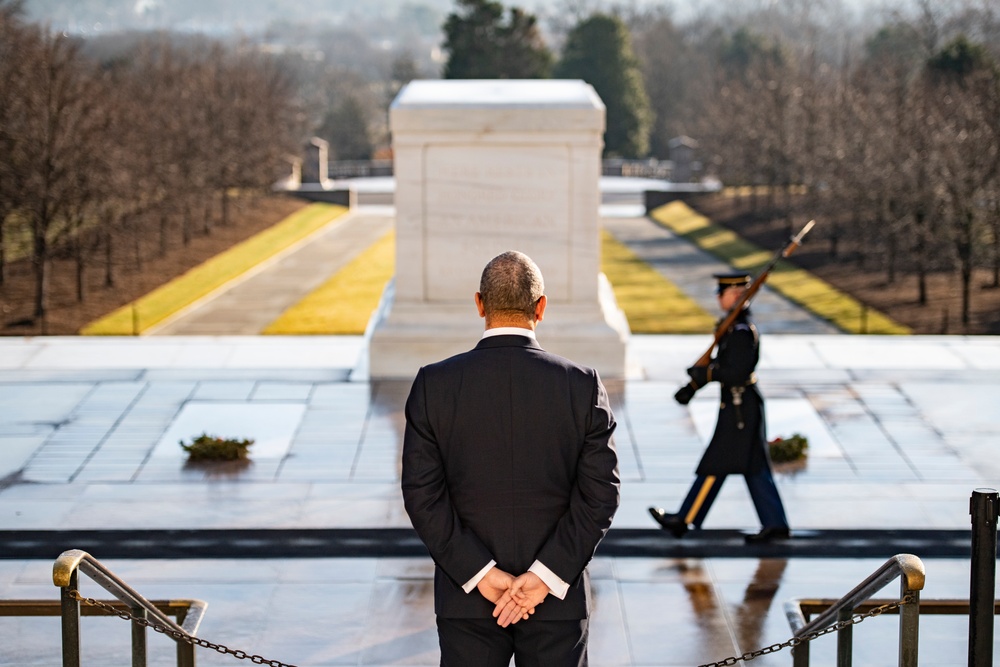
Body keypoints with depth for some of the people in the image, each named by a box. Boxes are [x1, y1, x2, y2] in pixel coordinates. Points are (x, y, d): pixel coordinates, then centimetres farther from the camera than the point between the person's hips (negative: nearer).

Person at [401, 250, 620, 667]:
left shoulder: (433, 384, -6)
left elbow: (422, 494, -9)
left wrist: (481, 574, -9)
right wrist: (545, 576, -10)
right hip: (559, 600, 0)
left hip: (466, 600, 0)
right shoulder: (583, 385, -6)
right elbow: (599, 495, -9)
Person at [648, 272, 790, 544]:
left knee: (715, 465, -1)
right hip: (745, 406, 10)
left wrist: (702, 373, -15)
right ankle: (775, 525, 11)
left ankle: (684, 521, 7)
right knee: (754, 468, 10)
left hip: (738, 408, -10)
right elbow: (722, 363, 20)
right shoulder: (737, 325, 12)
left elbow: (736, 372, -25)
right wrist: (692, 386, 16)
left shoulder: (741, 331, -19)